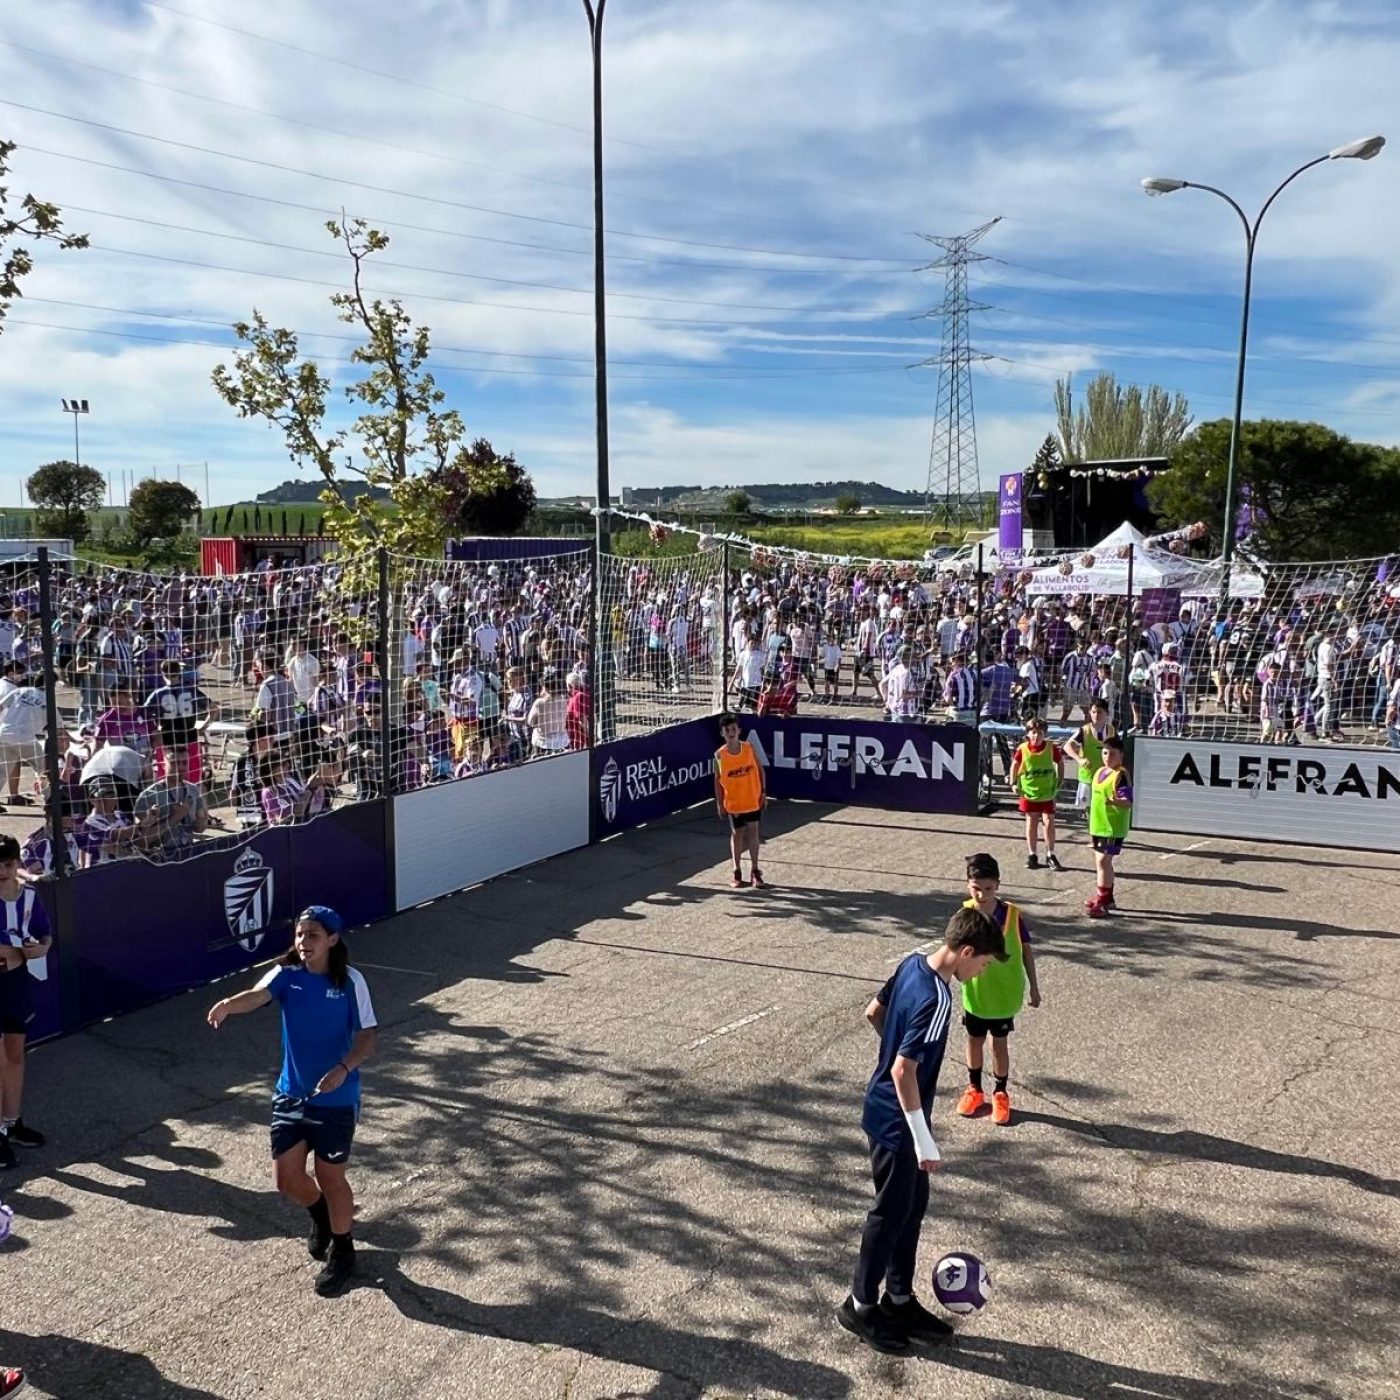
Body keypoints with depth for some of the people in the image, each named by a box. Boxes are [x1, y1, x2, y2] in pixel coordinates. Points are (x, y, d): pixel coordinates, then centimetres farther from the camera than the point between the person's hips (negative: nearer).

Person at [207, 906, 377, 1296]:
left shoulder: (350, 981, -11)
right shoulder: (286, 975, -6)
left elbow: (367, 1038, -10)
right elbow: (257, 995, -27)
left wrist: (344, 1068, -29)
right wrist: (229, 1004, -50)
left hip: (336, 1099, -3)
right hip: (291, 1094, 3)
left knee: (330, 1177, 6)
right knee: (286, 1177, 6)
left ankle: (342, 1252, 30)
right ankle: (321, 1216, 41)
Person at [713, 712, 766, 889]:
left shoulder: (749, 748, -9)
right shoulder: (719, 755, -11)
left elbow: (760, 769, 2)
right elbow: (717, 779, -2)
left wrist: (763, 791, -2)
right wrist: (719, 803, -2)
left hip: (753, 799, 1)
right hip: (733, 802, -1)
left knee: (753, 833, 7)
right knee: (737, 834, 9)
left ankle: (755, 870, 19)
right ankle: (737, 872, 22)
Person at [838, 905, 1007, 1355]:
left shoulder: (912, 963, -2)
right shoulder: (936, 1000, -29)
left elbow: (873, 1013, 12)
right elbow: (903, 1072, -29)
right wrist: (924, 1141, -22)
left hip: (889, 1111, 9)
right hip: (896, 1121, -9)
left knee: (914, 1204, 19)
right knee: (892, 1213, 7)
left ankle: (900, 1300, 32)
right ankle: (860, 1306, 24)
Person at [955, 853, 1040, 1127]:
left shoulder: (1013, 915, -18)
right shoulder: (965, 915, -16)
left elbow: (1026, 951, -5)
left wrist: (1033, 987, 0)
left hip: (1004, 995, -1)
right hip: (974, 994, 1)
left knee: (999, 1044, 13)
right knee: (974, 1041, 18)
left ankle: (1000, 1094, 32)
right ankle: (974, 1089, 38)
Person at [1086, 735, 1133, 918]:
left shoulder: (1121, 775, -15)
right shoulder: (1100, 772, 11)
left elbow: (1129, 802, -22)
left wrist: (1115, 801, -42)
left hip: (1113, 827, -9)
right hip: (1099, 826, 9)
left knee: (1103, 861, -9)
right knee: (1101, 862, 16)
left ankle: (1102, 903, -6)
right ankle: (1105, 897, 29)